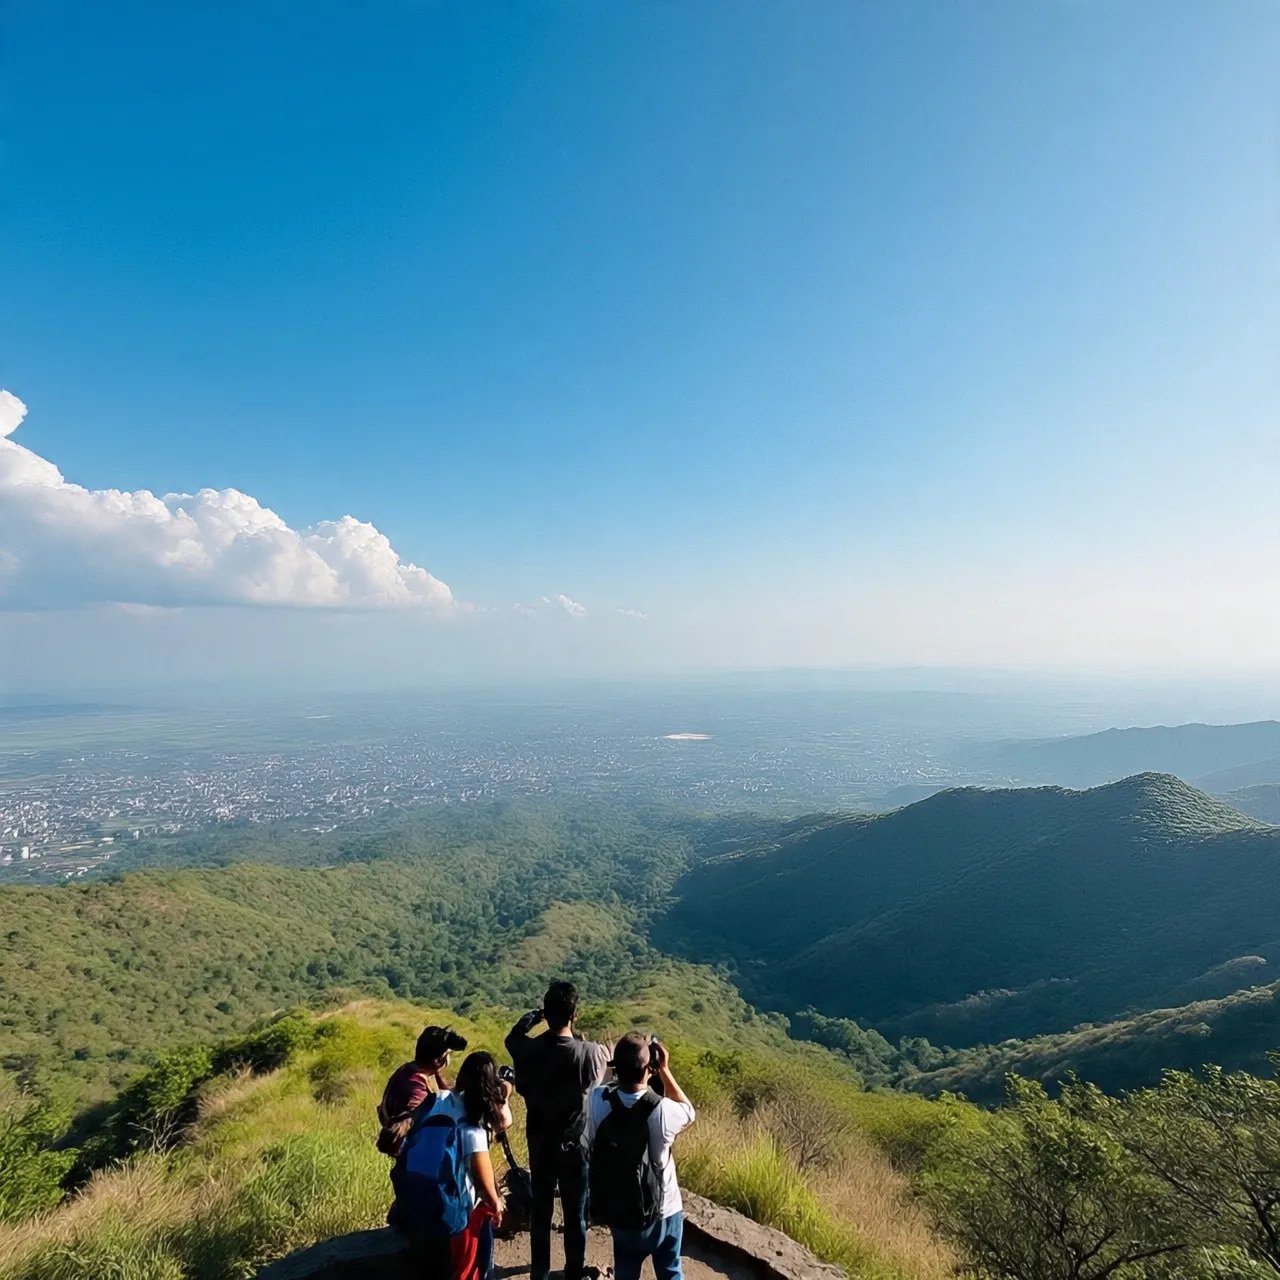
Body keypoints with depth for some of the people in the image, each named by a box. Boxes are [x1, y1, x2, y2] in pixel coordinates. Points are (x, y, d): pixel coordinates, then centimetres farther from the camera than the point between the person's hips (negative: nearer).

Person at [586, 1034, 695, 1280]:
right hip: (662, 1210, -3)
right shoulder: (662, 1110, -32)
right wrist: (665, 1070, -11)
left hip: (616, 1208, 3)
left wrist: (626, 1064, -6)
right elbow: (689, 1112, -8)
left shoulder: (598, 1100, -24)